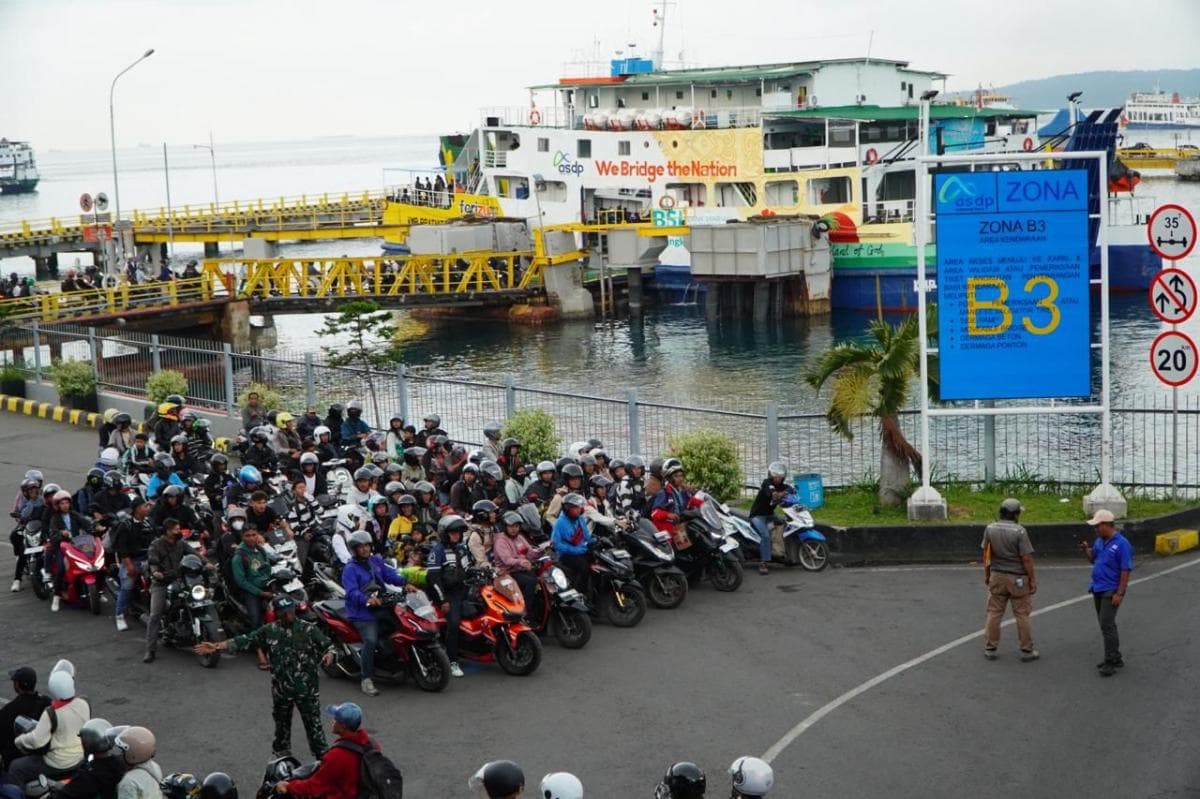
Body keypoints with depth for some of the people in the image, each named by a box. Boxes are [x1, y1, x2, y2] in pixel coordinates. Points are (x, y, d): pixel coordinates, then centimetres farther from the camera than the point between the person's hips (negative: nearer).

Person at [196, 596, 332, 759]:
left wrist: (329, 654, -29)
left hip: (307, 688, -3)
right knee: (282, 723, 19)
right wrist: (217, 646, -5)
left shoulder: (309, 629, -7)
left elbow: (327, 646, -4)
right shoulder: (269, 631, 1)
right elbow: (245, 641, 1)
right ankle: (281, 756, 37)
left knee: (313, 724, 0)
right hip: (281, 689, 4)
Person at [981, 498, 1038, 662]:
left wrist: (986, 574, 17)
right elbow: (1026, 558, -16)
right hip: (1018, 579, -4)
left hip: (997, 576, 4)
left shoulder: (990, 529, -3)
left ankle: (990, 649, 16)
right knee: (1022, 615, 6)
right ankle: (1027, 651, 12)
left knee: (994, 613, 12)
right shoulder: (1019, 531, -17)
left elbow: (986, 554, 5)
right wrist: (1032, 580, -7)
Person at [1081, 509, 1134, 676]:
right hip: (1097, 589, 8)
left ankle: (1111, 662, -7)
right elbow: (1093, 560, 20)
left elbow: (1126, 570, -16)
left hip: (1111, 591, -8)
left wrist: (1119, 593, -19)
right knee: (1106, 625, 13)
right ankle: (1115, 658, 23)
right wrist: (1086, 549, -1)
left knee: (1107, 625, -12)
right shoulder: (1099, 541, 8)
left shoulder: (1122, 544, -15)